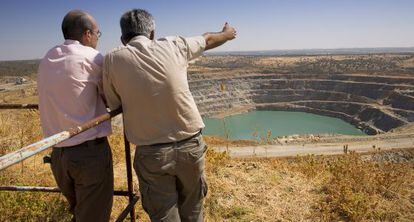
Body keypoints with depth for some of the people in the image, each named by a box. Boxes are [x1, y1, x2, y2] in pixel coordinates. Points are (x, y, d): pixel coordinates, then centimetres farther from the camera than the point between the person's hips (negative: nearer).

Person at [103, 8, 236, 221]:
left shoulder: (112, 59, -5)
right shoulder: (173, 46, -2)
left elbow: (114, 104, 6)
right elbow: (208, 40, 17)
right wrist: (226, 34, 37)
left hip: (151, 154, -1)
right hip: (191, 145, 2)